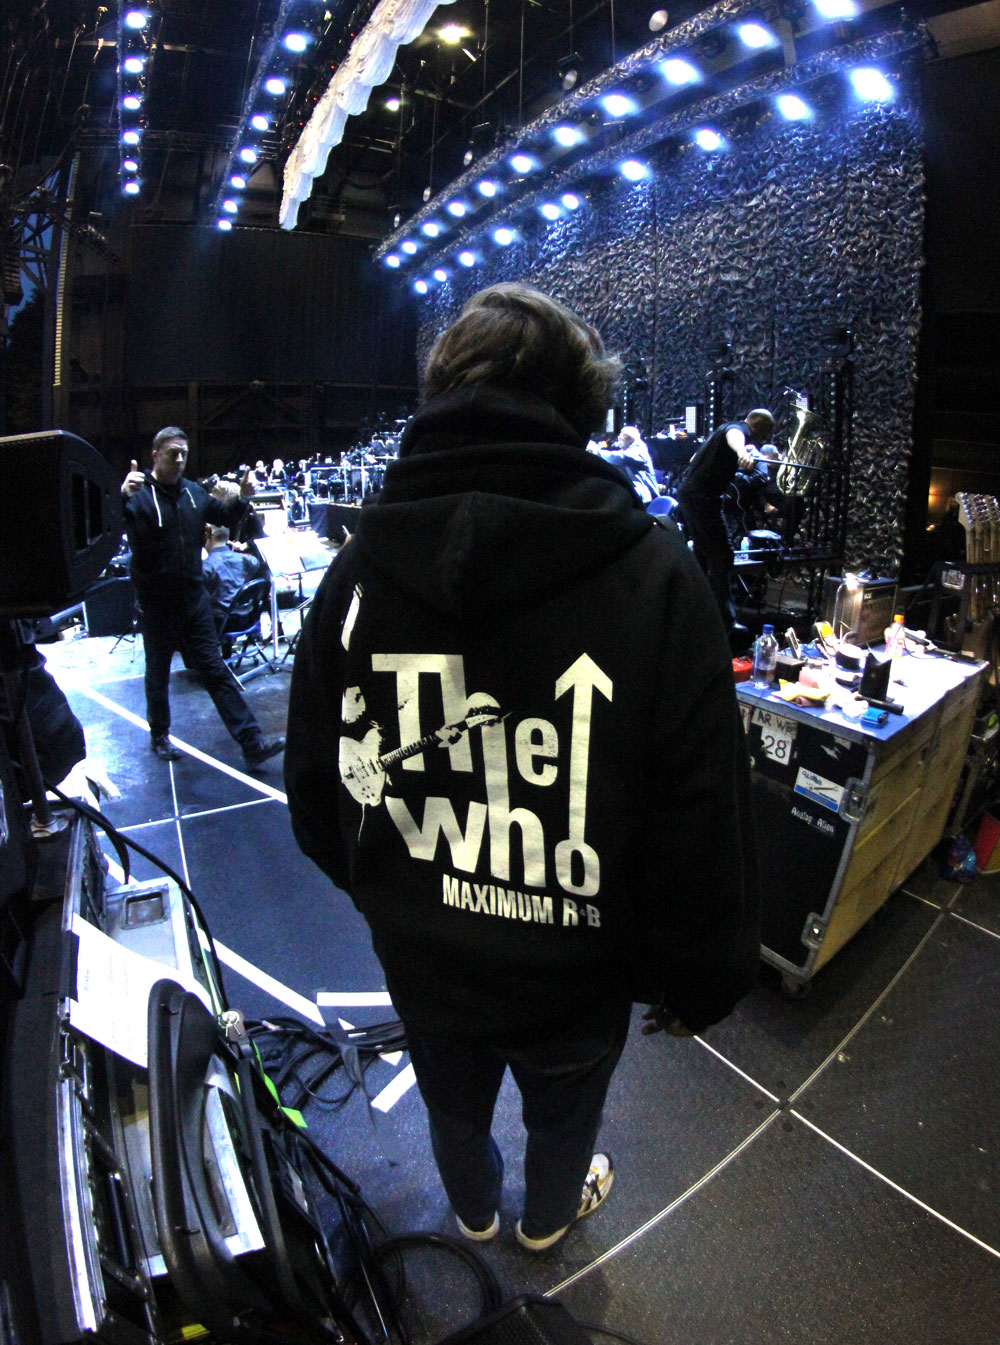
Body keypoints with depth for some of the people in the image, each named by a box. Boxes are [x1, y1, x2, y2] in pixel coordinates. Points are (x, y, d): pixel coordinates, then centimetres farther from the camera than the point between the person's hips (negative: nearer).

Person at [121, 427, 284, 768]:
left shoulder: (193, 492, 7)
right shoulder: (139, 494, -13)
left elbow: (224, 516, 23)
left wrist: (243, 498, 3)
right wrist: (122, 495, -48)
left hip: (194, 599, 4)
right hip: (157, 605, -4)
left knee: (215, 670, 4)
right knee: (158, 674, 13)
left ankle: (252, 743, 1)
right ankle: (160, 737, 33)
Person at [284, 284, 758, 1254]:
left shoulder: (357, 569, -14)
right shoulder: (653, 574, -25)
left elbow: (314, 793, -4)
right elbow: (704, 821, -22)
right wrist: (695, 981, -4)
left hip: (421, 961, 3)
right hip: (572, 977, -2)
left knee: (453, 1104, 33)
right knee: (562, 1115, 31)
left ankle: (473, 1210, 64)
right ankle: (548, 1217, 63)